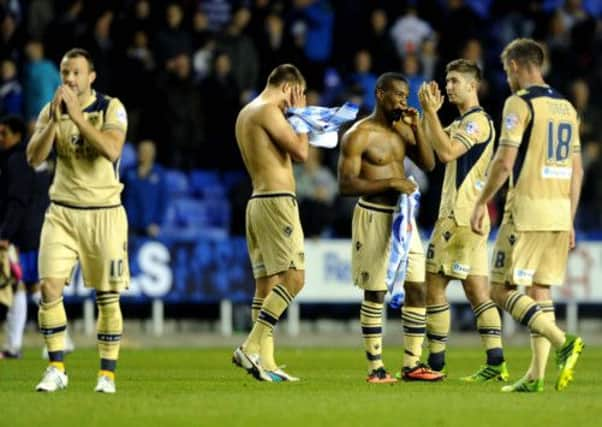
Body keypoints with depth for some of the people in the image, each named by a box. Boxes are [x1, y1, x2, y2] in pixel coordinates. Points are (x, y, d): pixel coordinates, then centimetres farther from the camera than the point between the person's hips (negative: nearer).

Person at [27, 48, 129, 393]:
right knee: (50, 287, -11)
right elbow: (34, 158, -6)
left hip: (104, 213, -2)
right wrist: (54, 120, -18)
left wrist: (77, 116, -25)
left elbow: (112, 150, -23)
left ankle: (108, 373, 9)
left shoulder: (111, 108, -6)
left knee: (108, 296, 0)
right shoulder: (51, 111, 5)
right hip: (63, 212, 2)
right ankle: (56, 369, -2)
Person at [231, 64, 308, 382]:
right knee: (294, 276, -13)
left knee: (266, 283, 6)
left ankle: (265, 362, 2)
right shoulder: (268, 110, -11)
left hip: (257, 200, 10)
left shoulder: (245, 114, 19)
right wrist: (300, 115, 0)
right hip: (277, 201, -10)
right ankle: (251, 347, -19)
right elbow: (300, 152, -13)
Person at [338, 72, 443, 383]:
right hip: (373, 216, -7)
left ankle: (412, 364, 8)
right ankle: (375, 366, 6)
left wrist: (417, 127, -5)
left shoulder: (402, 130, 11)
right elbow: (346, 184, -16)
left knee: (417, 288, 3)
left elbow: (428, 164, 6)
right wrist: (390, 183, -22)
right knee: (375, 293, -1)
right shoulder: (358, 135, -10)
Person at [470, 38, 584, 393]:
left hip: (526, 210, -7)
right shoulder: (567, 107, 14)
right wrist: (570, 222, 19)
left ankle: (562, 341, -20)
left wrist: (482, 202, -3)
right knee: (540, 291, 11)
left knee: (502, 290, -3)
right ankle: (536, 375, 6)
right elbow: (577, 170, 15)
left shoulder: (520, 103, -8)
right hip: (560, 212, 7)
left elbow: (504, 163, -14)